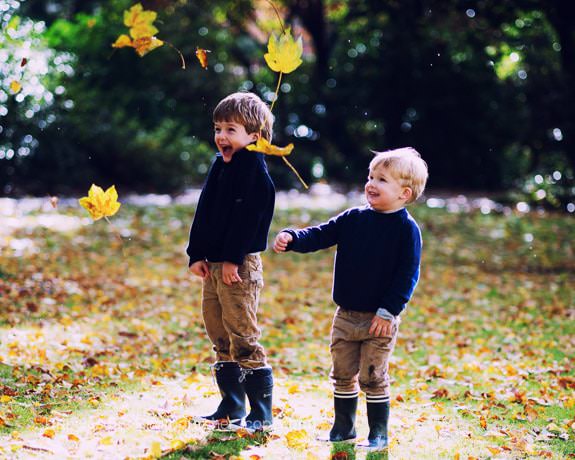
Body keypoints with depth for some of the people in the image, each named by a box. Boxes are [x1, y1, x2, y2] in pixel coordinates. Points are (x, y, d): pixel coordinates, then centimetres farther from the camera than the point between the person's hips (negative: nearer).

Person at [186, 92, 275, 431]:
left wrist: (232, 260, -20)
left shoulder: (256, 172, -11)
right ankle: (231, 407, 24)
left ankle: (261, 413, -3)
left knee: (244, 337, -8)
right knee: (220, 337, 14)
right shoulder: (220, 166, 15)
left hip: (240, 265, -9)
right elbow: (205, 213, 15)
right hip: (213, 264, 9)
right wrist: (198, 255, 8)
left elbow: (246, 218, -18)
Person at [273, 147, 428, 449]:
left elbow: (408, 275, -13)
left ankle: (378, 433, 13)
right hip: (346, 315, 5)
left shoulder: (406, 229, -10)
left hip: (380, 319, -5)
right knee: (343, 375, 12)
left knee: (373, 378, 0)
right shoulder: (352, 219, 5)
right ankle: (343, 428, 26)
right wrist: (291, 238, -16)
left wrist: (388, 311, -18)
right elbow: (320, 236, 3)